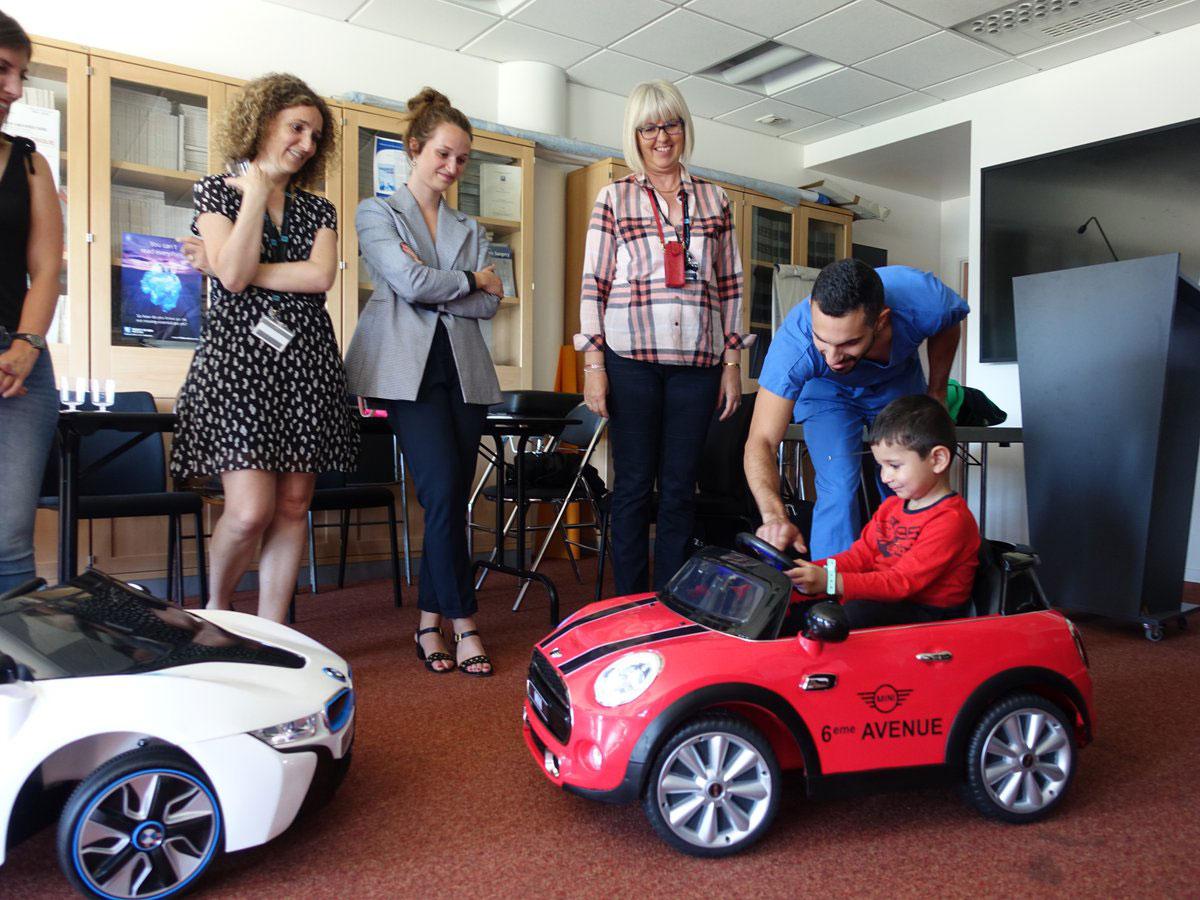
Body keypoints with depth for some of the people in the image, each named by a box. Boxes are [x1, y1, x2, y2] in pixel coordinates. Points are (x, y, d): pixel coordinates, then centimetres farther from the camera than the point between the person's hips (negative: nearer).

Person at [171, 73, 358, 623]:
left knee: (292, 506, 2)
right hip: (238, 356, -3)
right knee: (251, 510, -13)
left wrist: (232, 267, -6)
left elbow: (321, 276, -4)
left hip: (307, 361, 4)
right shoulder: (216, 191, 8)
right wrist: (257, 188, -5)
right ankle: (215, 610, 16)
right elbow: (233, 275, -9)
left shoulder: (317, 209, 16)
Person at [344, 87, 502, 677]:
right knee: (443, 492, -14)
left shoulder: (469, 228, 21)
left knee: (452, 498, 1)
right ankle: (463, 622, -4)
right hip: (409, 369, -4)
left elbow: (490, 303, 6)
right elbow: (409, 282, -9)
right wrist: (470, 280, 3)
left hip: (465, 370, 5)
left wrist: (432, 287, -6)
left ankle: (430, 621, 12)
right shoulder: (377, 213, 9)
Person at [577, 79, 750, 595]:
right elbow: (593, 284, 4)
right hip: (630, 359, -2)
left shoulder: (714, 201, 15)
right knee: (633, 486, 2)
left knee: (679, 490, 4)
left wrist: (733, 362, 8)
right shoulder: (614, 198, 9)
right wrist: (593, 364, -4)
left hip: (698, 363, 2)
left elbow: (730, 286, 14)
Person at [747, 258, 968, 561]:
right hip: (826, 391, -2)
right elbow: (761, 442, -44)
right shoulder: (794, 341, -43)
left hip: (899, 381, 2)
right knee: (838, 492, -20)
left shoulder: (923, 300, -37)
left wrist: (936, 394, -2)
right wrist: (775, 516, -59)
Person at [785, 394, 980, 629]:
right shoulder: (891, 506, 16)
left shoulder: (950, 520, -15)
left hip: (929, 614, -8)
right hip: (885, 600, 8)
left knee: (856, 612, -34)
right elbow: (861, 555, 12)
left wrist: (831, 582, -32)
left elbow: (903, 582, -22)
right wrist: (814, 570, -9)